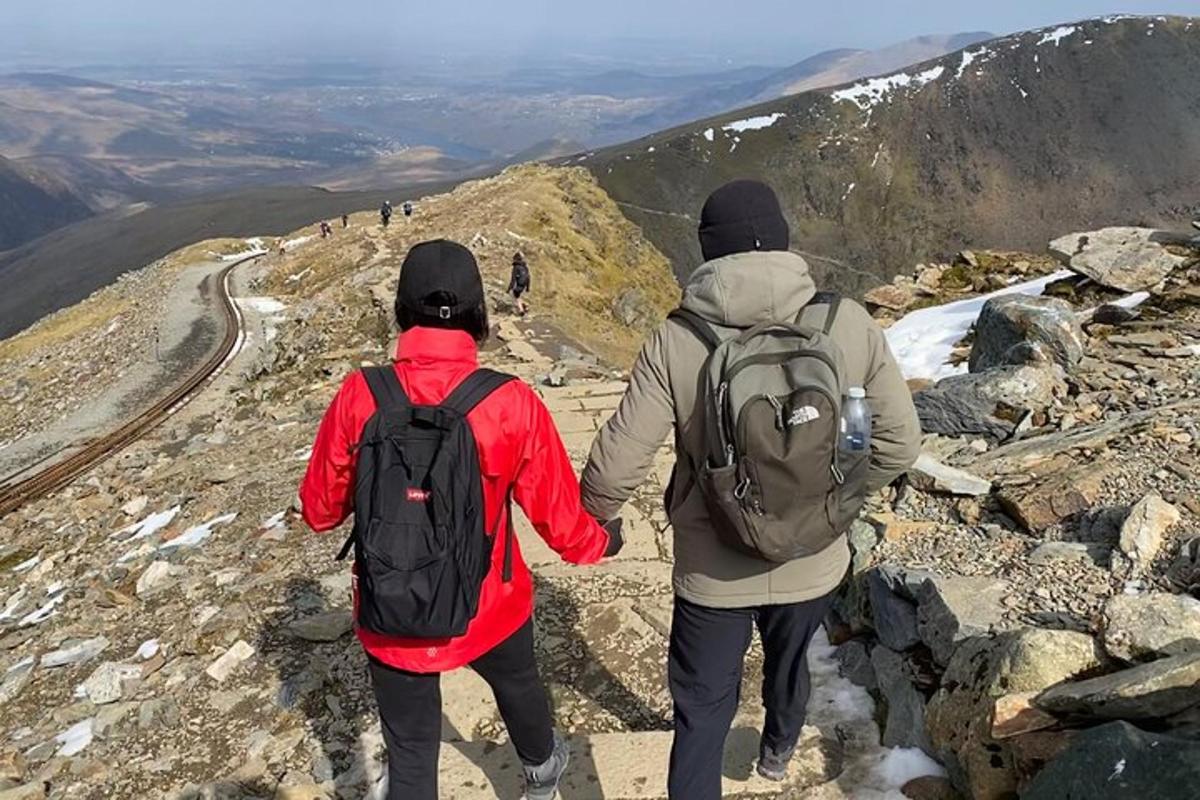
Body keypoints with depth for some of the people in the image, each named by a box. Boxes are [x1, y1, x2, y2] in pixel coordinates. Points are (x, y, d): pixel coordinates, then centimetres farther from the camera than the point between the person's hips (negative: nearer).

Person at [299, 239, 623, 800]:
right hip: (490, 610, 1)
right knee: (518, 685, 32)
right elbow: (560, 518, -11)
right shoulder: (512, 405, -21)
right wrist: (602, 541, 12)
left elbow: (320, 510, -4)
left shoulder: (359, 397, -18)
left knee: (410, 753, 18)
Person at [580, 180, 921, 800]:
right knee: (789, 663, 32)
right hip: (813, 561, 4)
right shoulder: (849, 325, -15)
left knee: (702, 707, 16)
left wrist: (594, 518, 3)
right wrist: (838, 500, 10)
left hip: (712, 570, -3)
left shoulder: (677, 341, -21)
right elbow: (898, 442, -7)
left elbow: (618, 463, -18)